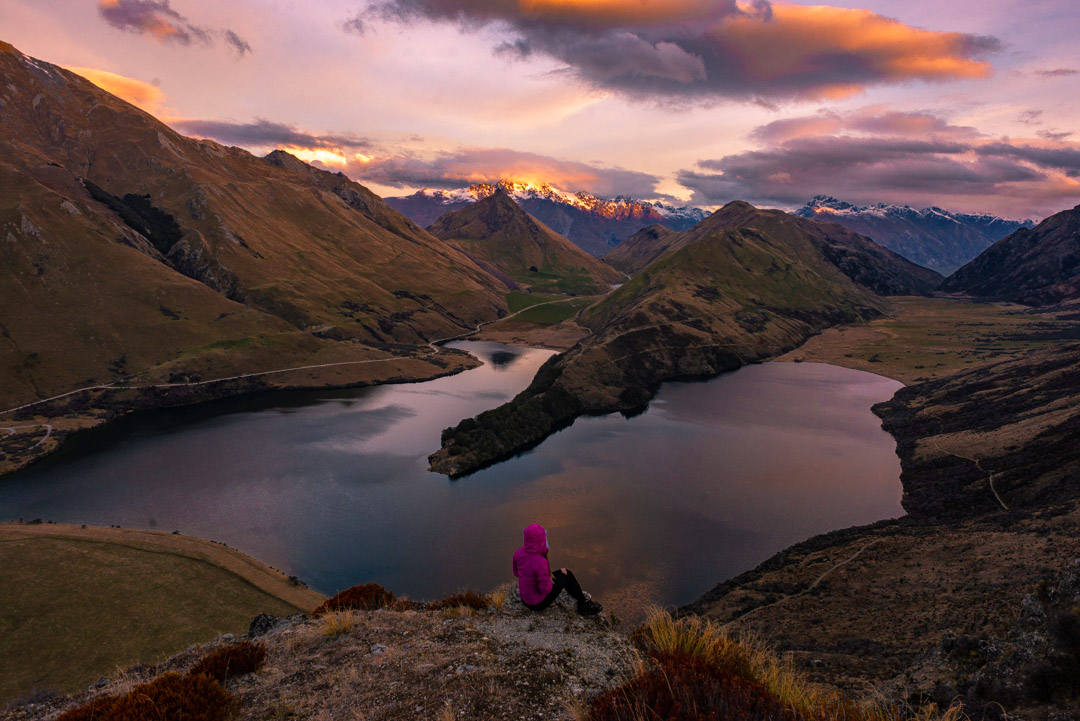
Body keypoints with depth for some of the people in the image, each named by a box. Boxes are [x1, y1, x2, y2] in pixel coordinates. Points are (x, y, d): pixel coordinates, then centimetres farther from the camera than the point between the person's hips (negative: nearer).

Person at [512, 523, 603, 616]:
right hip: (539, 603, -6)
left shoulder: (518, 553, -15)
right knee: (567, 575, 12)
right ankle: (584, 603, 35)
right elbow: (545, 589, -25)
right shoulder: (541, 563, -35)